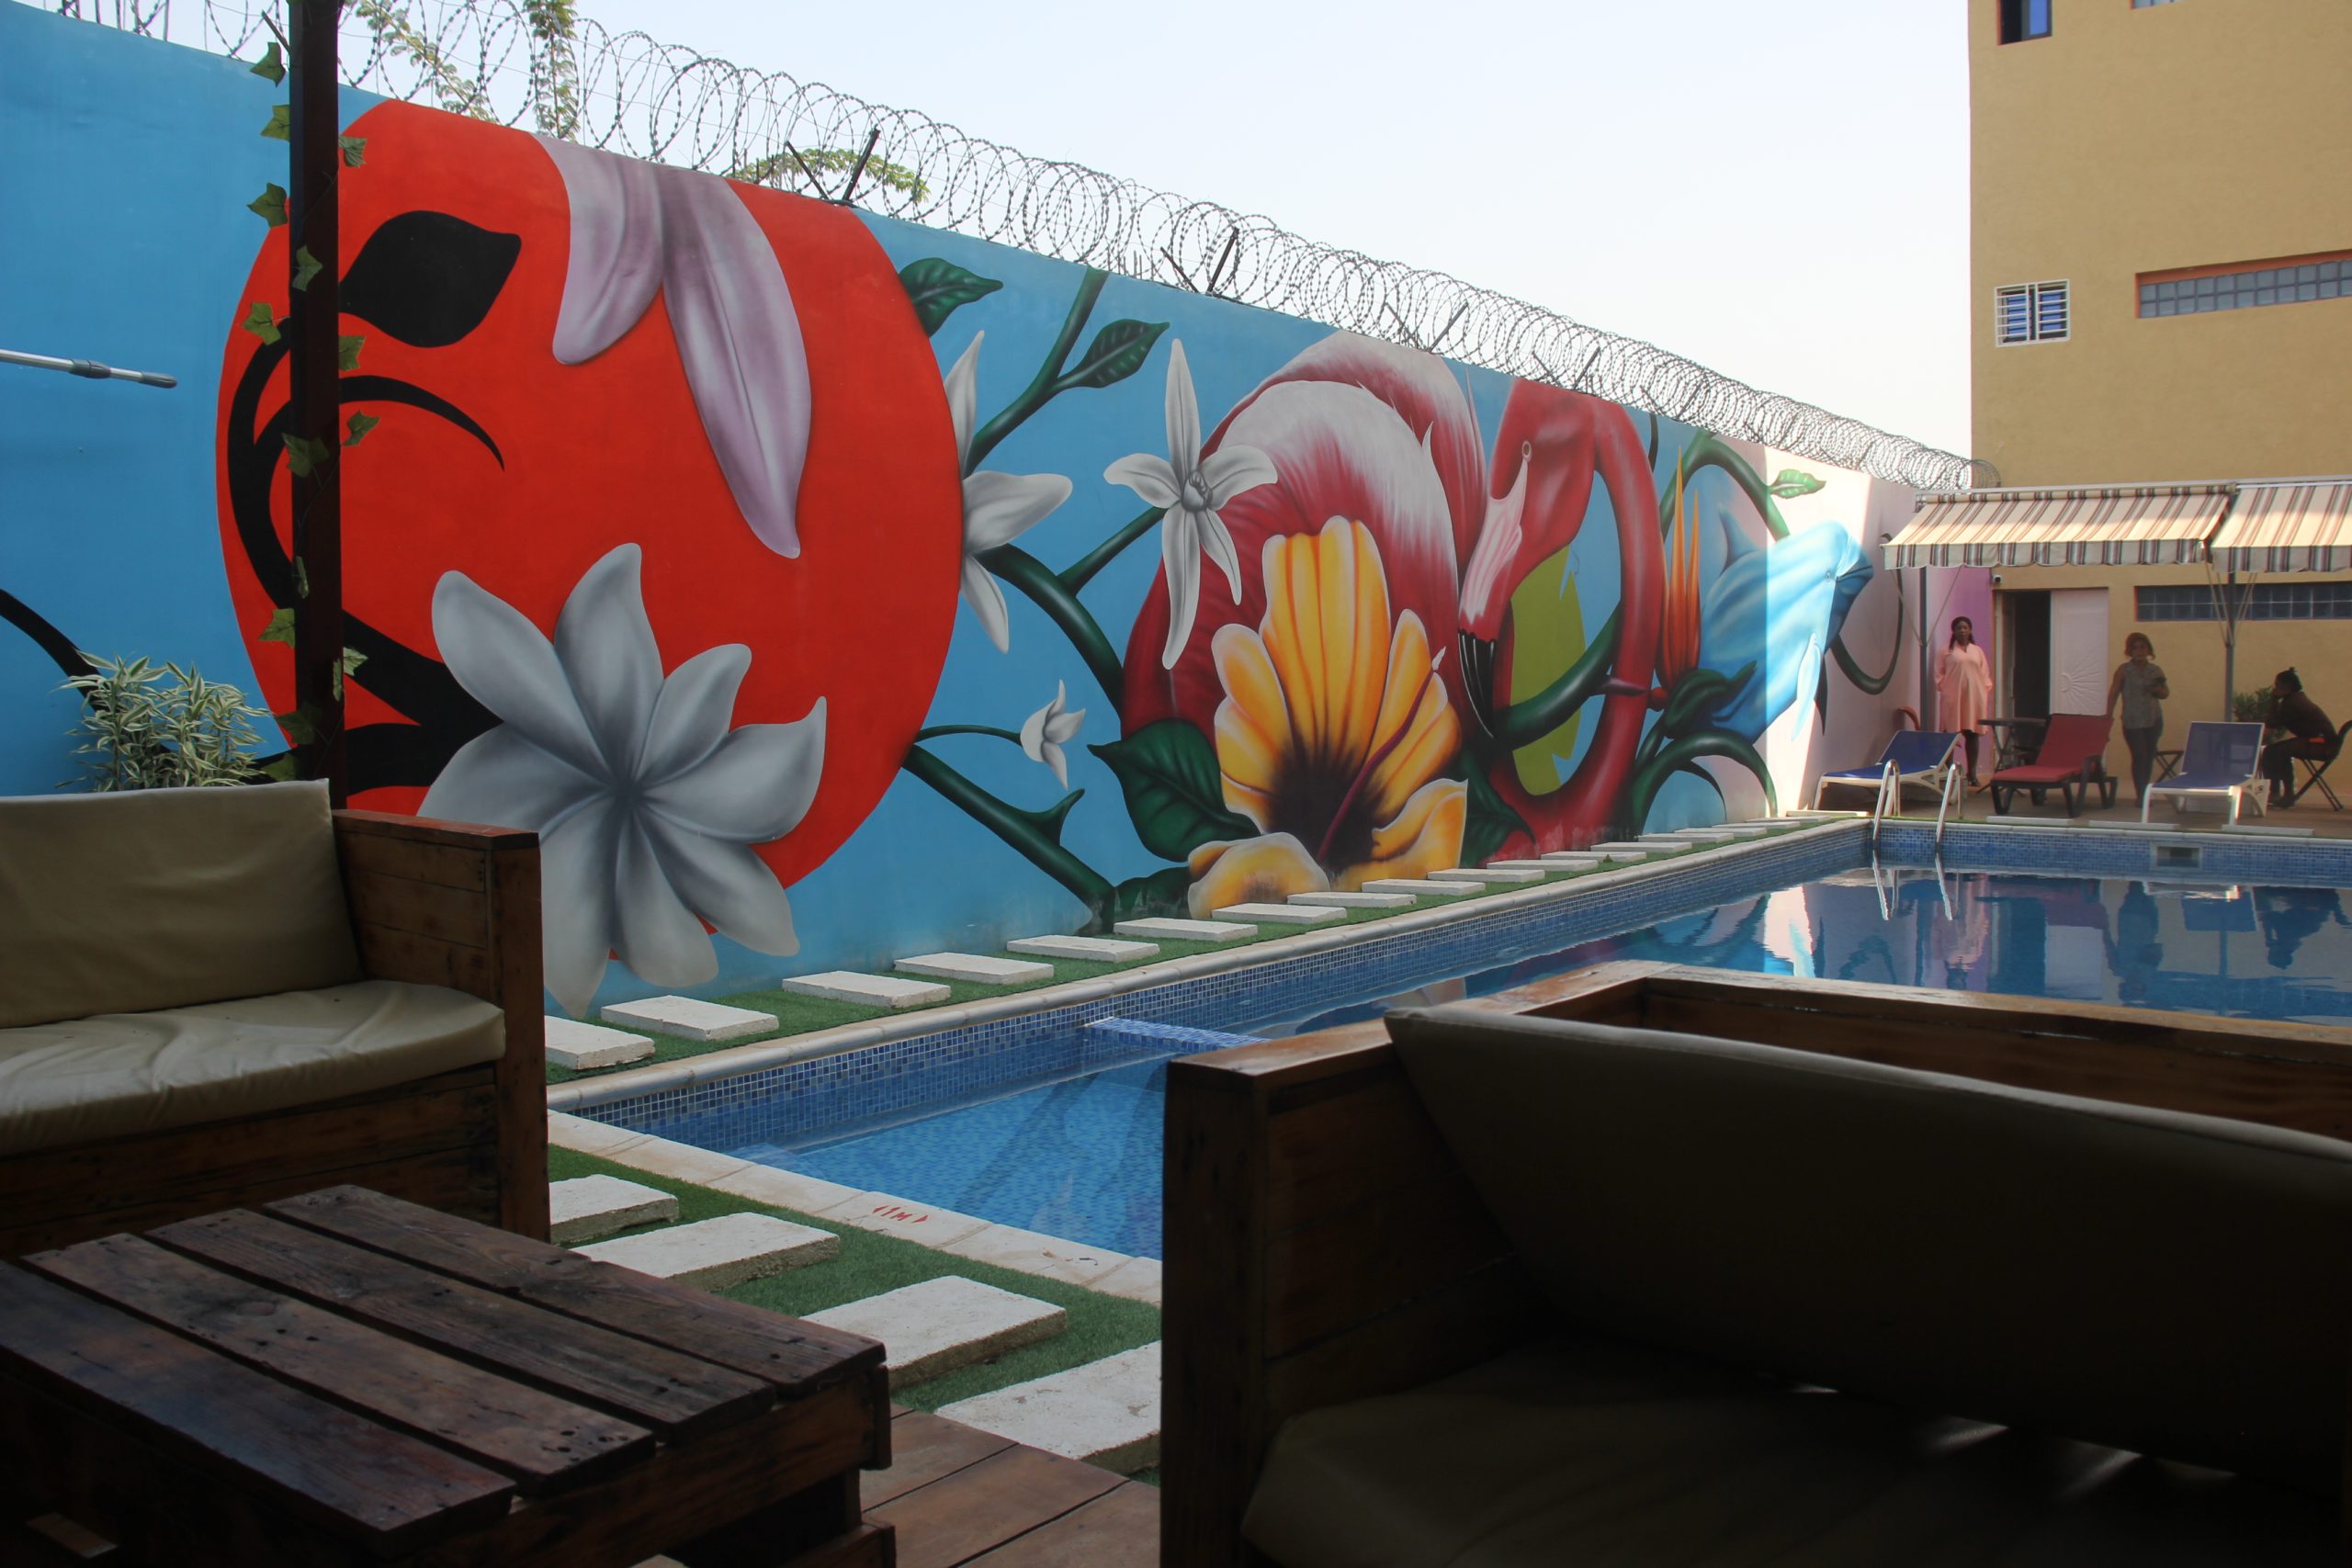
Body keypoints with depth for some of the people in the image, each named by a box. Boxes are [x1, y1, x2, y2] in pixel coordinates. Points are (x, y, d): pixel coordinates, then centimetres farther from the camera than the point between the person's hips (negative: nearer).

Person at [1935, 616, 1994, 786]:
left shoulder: (1978, 651, 16)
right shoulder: (1946, 651, 6)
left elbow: (1985, 674, 15)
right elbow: (1939, 674, 4)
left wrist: (1985, 691, 4)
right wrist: (1943, 689, -8)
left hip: (1974, 698, 3)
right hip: (1952, 698, -3)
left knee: (1972, 734, 1)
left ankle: (1972, 773, 4)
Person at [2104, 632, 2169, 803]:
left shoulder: (2156, 670, 8)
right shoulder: (2124, 670, -1)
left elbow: (2166, 693, 17)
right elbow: (2113, 693, -3)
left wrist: (2158, 690, -6)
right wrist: (2108, 716, -10)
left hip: (2154, 720, 4)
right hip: (2132, 722, -4)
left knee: (2149, 756, 6)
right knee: (2139, 756, -11)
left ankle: (2143, 793, 17)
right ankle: (2140, 795, -9)